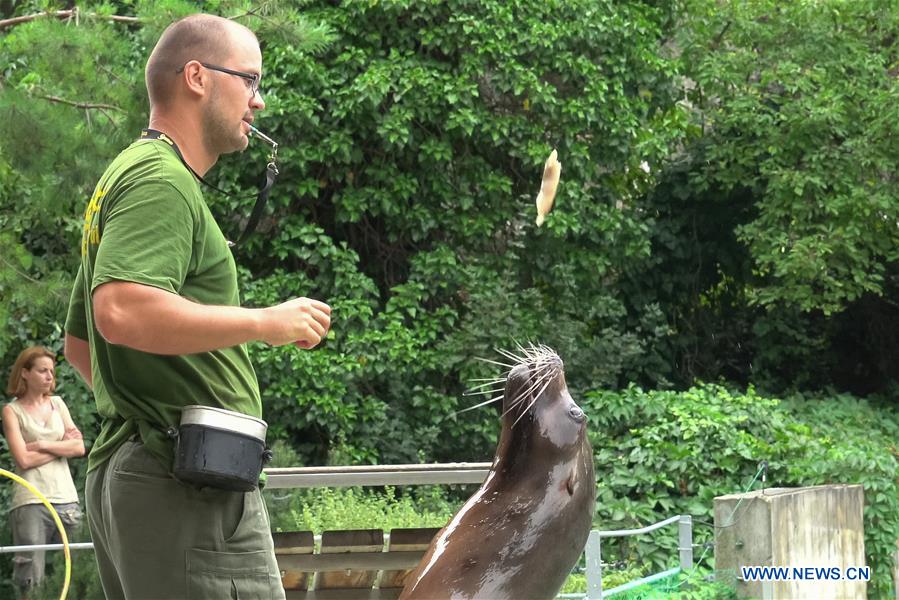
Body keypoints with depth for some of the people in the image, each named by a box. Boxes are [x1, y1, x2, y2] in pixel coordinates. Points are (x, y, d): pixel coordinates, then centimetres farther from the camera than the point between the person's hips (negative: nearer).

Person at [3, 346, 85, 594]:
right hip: (31, 502, -5)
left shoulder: (57, 404, 16)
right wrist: (62, 447, -1)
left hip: (66, 499, 5)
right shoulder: (12, 411, 3)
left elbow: (79, 448, 6)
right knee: (31, 579, -10)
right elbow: (23, 459, -8)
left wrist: (43, 445, -5)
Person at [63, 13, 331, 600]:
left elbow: (77, 340, 33)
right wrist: (265, 323, -19)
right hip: (184, 486, -11)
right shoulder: (161, 182, -10)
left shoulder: (126, 176, 24)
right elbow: (121, 312, -27)